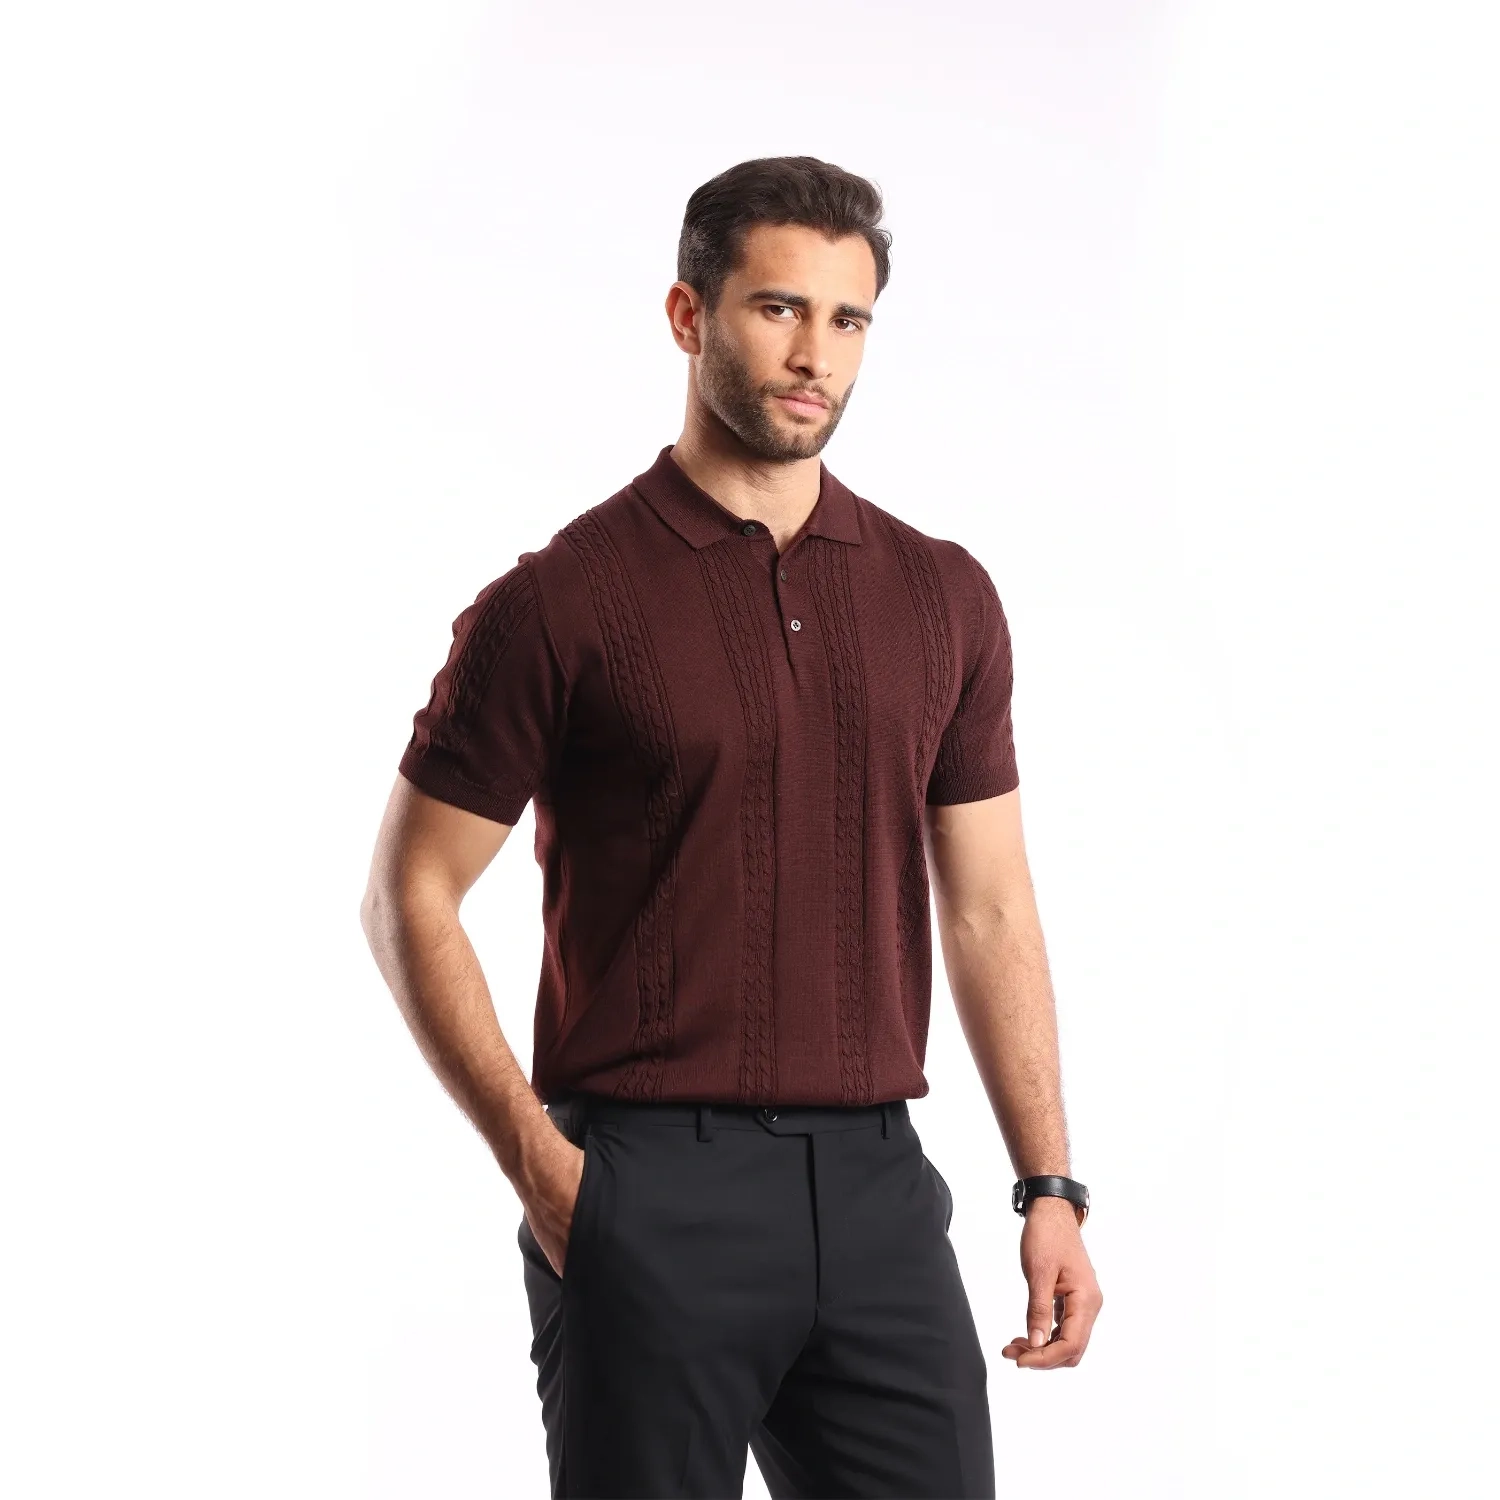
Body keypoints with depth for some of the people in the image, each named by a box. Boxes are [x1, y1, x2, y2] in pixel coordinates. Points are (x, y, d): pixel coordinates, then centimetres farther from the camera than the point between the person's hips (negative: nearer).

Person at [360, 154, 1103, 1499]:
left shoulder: (942, 597, 9)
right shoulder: (561, 602, -5)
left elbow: (989, 908, 11)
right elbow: (411, 895, -2)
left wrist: (1051, 1187, 5)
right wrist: (537, 1160, -11)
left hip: (875, 1185, 4)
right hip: (650, 1198, -4)